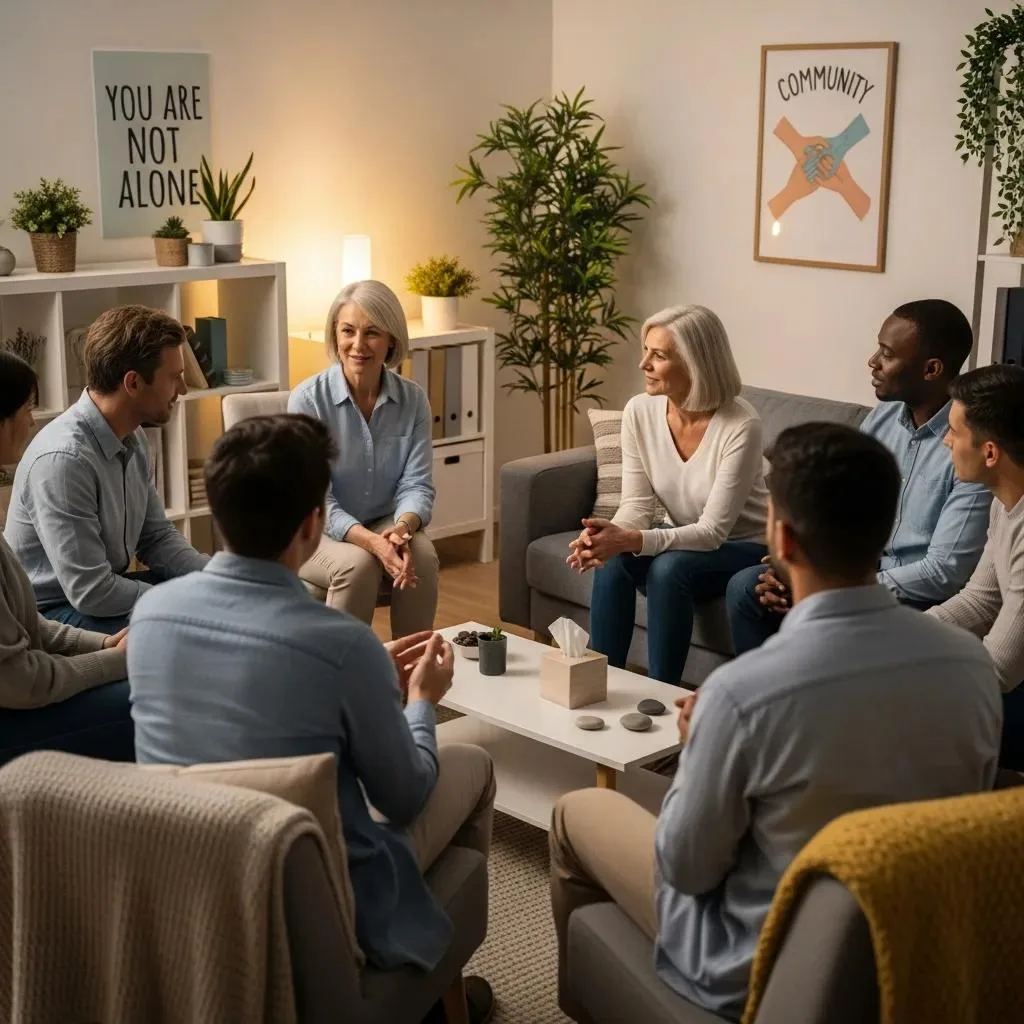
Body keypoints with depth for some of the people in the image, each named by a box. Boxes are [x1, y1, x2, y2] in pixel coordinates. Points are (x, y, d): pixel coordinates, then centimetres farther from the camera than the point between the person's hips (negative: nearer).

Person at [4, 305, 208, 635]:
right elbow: (91, 594, -28)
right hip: (54, 612, -9)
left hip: (105, 587, 9)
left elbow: (157, 537, 8)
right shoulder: (64, 458, -29)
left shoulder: (132, 437, -1)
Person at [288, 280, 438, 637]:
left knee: (423, 554, -28)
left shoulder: (413, 400, -4)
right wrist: (372, 542, -33)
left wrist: (402, 528, -30)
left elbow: (417, 484, -7)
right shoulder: (308, 399, -15)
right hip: (316, 533, -3)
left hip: (382, 525, 3)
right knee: (358, 563, -33)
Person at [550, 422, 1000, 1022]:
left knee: (580, 813, 18)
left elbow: (686, 867, -17)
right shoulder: (974, 664, -16)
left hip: (759, 969, -5)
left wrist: (698, 745, 0)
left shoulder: (745, 690, -32)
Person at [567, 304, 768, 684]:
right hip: (685, 541, 5)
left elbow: (713, 531, -27)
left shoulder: (740, 426, -27)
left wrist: (631, 540, -40)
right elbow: (637, 503, -9)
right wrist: (606, 533, -33)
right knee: (612, 560, -25)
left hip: (744, 550, -4)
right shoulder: (640, 411, -11)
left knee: (668, 568, -32)